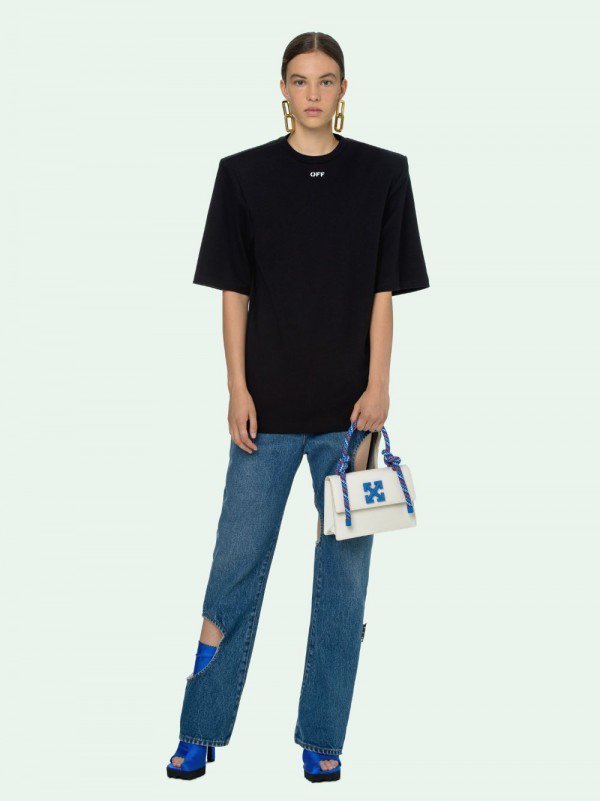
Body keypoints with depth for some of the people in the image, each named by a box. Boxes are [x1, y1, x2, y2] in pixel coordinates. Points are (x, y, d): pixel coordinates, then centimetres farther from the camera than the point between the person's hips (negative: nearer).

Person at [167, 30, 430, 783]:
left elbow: (383, 291, 1)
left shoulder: (382, 174, 2)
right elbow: (234, 291, 2)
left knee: (343, 567, 6)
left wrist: (378, 387, -7)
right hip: (269, 403, 0)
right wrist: (238, 389, -4)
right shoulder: (244, 174, 2)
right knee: (238, 558, 4)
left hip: (348, 406, 1)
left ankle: (322, 737, 18)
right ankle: (201, 731, 16)